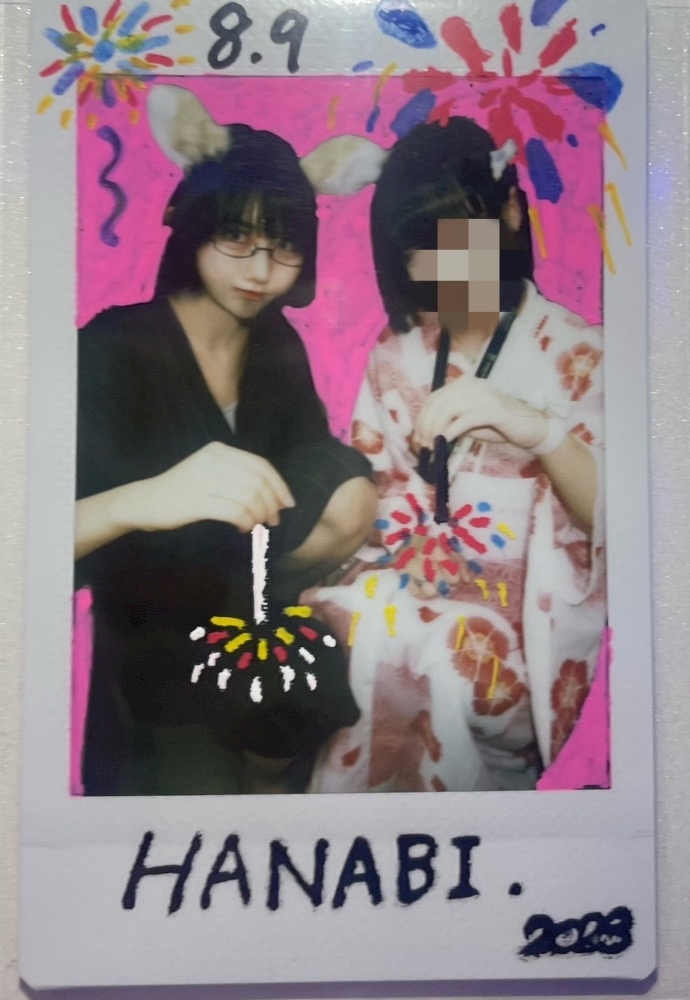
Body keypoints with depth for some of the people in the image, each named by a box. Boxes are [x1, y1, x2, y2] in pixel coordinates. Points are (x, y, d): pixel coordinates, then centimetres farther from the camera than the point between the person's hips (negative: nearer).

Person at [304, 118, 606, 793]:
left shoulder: (575, 354, -3)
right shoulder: (396, 351, 11)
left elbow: (609, 517, -11)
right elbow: (365, 489, 12)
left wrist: (539, 431, -28)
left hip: (515, 613, -3)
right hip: (396, 579, 4)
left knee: (397, 653, -31)